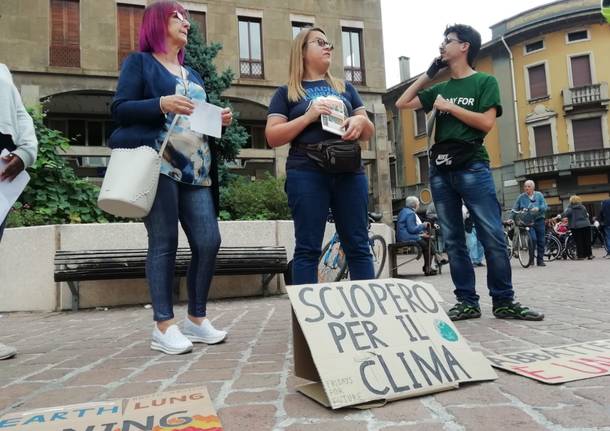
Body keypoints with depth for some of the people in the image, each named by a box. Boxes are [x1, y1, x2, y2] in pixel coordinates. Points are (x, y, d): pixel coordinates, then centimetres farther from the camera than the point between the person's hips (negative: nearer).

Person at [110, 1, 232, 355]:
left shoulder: (193, 74, 28)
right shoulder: (139, 62, 9)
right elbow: (120, 109, -3)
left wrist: (219, 120, 7)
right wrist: (162, 104, -17)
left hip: (196, 171, 6)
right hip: (159, 166, -6)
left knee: (209, 242, -1)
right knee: (164, 243, -6)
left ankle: (197, 318, 12)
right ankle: (164, 326, 3)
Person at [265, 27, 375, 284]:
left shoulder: (345, 88, 21)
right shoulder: (287, 92, 11)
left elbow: (369, 133, 20)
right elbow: (272, 137, 1)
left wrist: (361, 121, -4)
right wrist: (308, 116, -11)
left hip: (349, 171, 3)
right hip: (306, 174, -3)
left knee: (358, 246, 2)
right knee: (307, 248, -4)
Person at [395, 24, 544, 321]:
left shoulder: (485, 82, 6)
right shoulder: (439, 89, 20)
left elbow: (486, 123, -7)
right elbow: (401, 103, 17)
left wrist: (448, 106, -3)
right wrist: (429, 73, 16)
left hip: (472, 166, -5)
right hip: (440, 170, 5)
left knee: (493, 237, -7)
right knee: (453, 240, 3)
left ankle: (503, 302, 4)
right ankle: (467, 302, 10)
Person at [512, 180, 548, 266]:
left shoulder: (539, 195, 7)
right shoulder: (521, 197, 4)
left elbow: (545, 207, -1)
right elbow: (515, 209, 5)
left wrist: (538, 209, -20)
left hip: (539, 220, 2)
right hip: (528, 222, -2)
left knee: (541, 241, 4)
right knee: (533, 238, -19)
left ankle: (540, 260, 16)